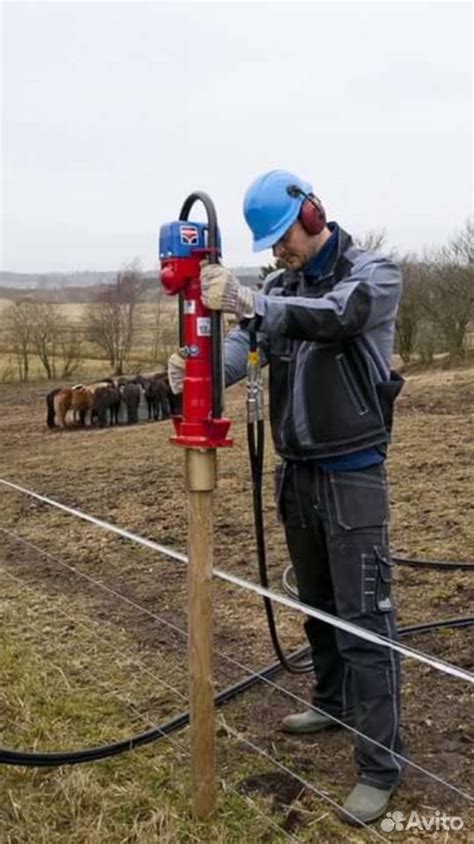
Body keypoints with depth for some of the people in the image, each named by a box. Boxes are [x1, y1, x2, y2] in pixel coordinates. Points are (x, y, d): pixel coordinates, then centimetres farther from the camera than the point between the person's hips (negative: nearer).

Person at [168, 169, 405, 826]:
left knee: (364, 616, -4)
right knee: (316, 602, 19)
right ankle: (333, 704, 39)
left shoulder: (375, 274, -9)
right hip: (296, 471, 6)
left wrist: (247, 302, -42)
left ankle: (381, 765, 5)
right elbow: (242, 350, -6)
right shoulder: (278, 289, 7)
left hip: (352, 473, -6)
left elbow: (335, 316, -29)